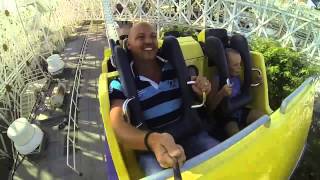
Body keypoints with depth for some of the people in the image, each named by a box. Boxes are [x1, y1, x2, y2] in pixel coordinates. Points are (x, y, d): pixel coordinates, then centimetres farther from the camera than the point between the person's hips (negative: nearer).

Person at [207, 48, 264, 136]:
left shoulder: (237, 76, 2)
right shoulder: (217, 79, -17)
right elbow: (211, 107, -19)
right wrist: (221, 94, -36)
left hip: (241, 111, 7)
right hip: (226, 117, -6)